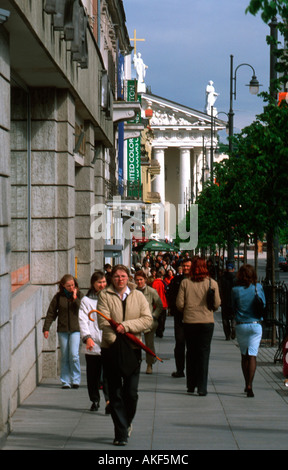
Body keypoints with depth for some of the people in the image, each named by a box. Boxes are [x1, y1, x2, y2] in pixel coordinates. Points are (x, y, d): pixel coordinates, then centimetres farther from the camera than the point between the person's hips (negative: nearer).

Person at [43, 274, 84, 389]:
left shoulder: (79, 295, 2)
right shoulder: (58, 296, 3)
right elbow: (51, 313, 7)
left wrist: (75, 298, -13)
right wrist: (46, 328, 3)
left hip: (75, 329, -1)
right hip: (62, 330, 2)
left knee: (74, 354, -13)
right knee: (65, 357, 5)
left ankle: (76, 380, -1)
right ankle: (65, 381, 13)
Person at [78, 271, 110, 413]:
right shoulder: (86, 300, 6)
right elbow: (83, 321, -2)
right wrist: (87, 337, -17)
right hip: (92, 344, 0)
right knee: (93, 374, 6)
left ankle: (109, 400, -20)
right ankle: (95, 400, 21)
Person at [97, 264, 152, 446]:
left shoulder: (138, 296, 7)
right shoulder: (105, 296, 1)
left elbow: (148, 320, -2)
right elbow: (103, 322, -8)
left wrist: (126, 326, -15)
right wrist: (115, 340, -22)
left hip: (133, 349, 1)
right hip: (111, 349, -1)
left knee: (131, 392, 1)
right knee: (115, 393, 1)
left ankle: (127, 422, 29)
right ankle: (121, 433, 8)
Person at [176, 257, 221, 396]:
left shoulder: (185, 283, -4)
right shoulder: (212, 283, -5)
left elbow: (179, 304, -3)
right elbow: (217, 304, -3)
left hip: (189, 322, 1)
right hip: (207, 322, -1)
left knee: (191, 353, 15)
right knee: (204, 353, 3)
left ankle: (191, 385, 20)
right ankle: (202, 388, 0)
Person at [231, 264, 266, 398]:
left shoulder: (235, 290, -6)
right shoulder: (258, 287, -4)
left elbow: (233, 308, 5)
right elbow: (264, 304, 9)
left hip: (241, 325, 1)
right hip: (256, 325, 0)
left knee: (244, 355, 15)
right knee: (252, 356, -2)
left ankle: (247, 384, 21)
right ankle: (249, 386, -12)